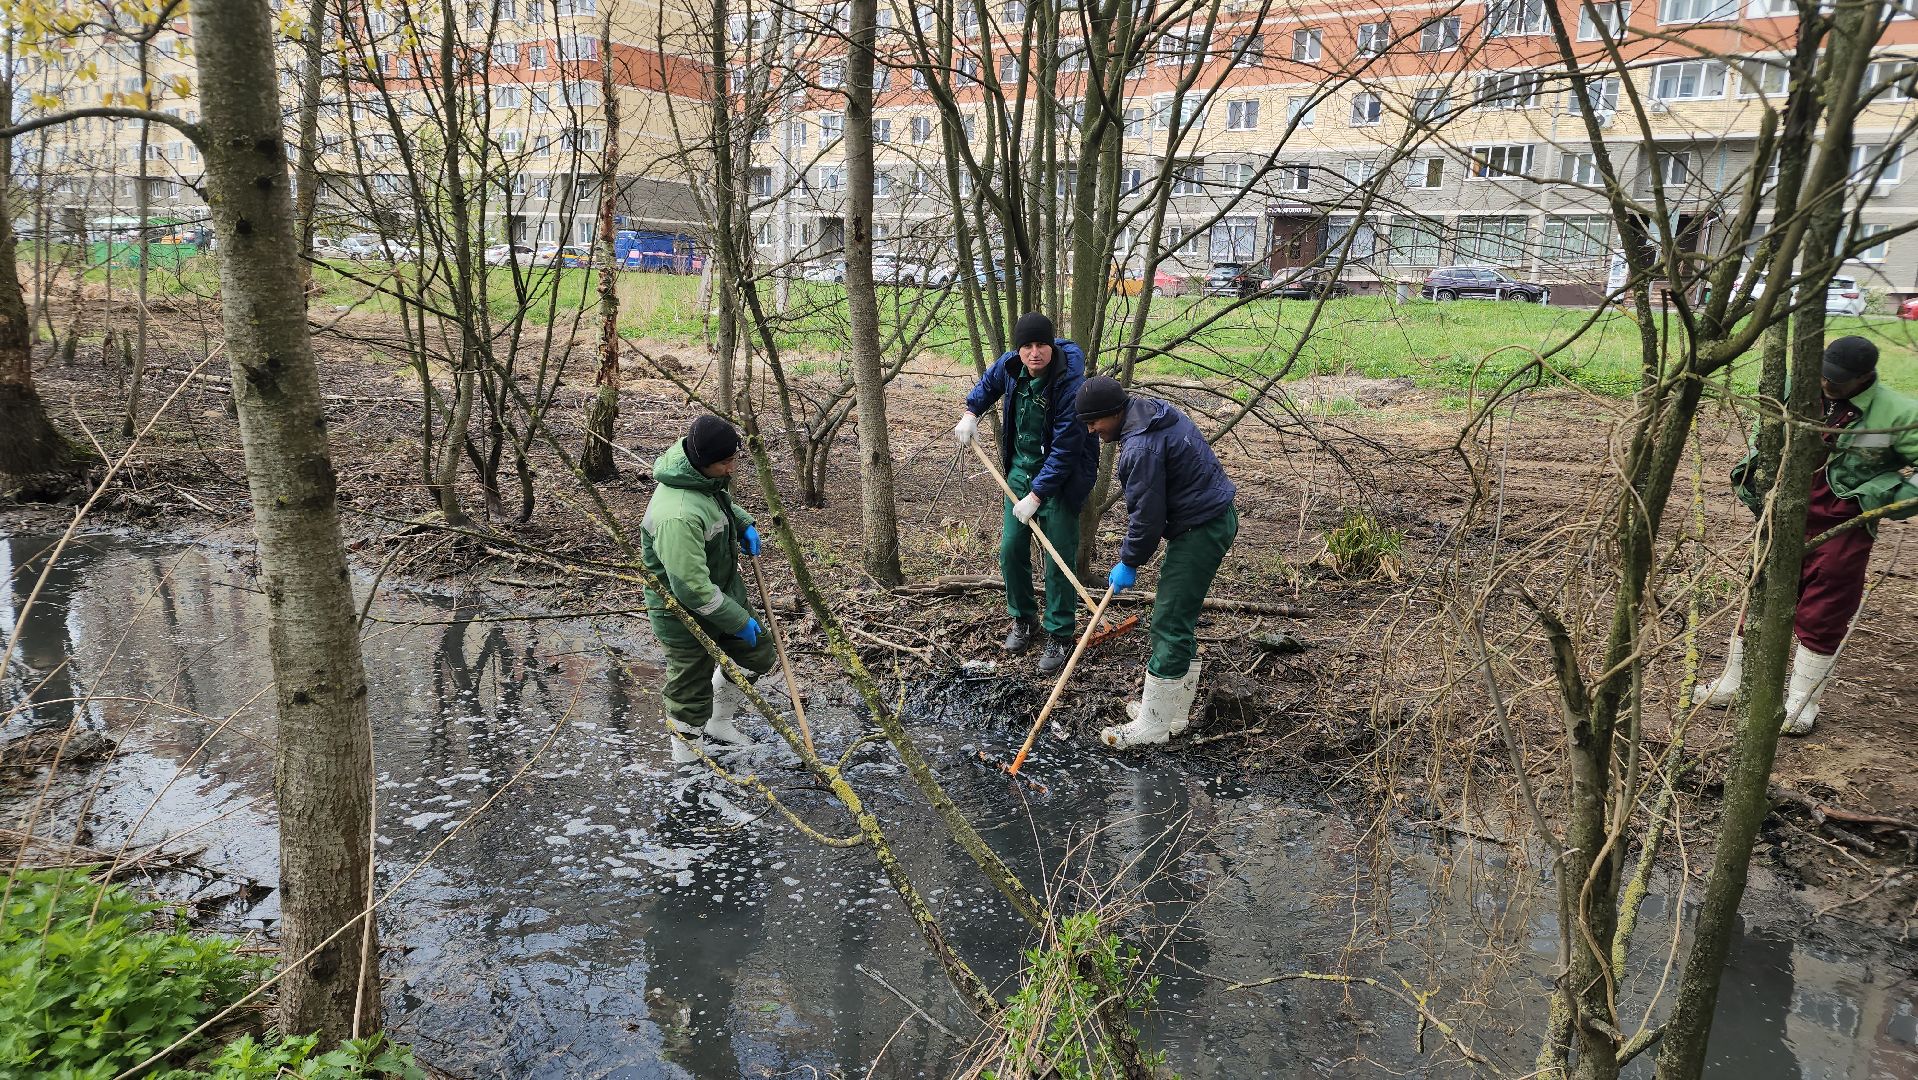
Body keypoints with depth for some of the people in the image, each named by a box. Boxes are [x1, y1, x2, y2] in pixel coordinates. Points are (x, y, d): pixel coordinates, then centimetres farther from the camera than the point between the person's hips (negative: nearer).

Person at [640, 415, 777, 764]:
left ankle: (718, 726, 42)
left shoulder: (705, 476, -6)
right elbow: (692, 587, -33)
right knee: (691, 694, 7)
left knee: (759, 656, 22)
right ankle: (687, 762, 29)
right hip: (685, 614, -9)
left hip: (724, 589, 10)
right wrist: (739, 620, -22)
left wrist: (744, 524, 1)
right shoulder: (678, 515, -37)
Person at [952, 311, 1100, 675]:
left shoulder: (1071, 384, -29)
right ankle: (1024, 619, 28)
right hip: (1020, 470, 6)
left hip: (1061, 477, -6)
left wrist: (1036, 496, -26)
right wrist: (971, 412, 2)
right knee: (1011, 550, 8)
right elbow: (988, 383, 18)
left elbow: (1065, 450, -28)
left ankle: (1059, 636, 9)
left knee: (1059, 559, -4)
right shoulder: (1011, 365, -9)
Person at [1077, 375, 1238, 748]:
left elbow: (1147, 516, -19)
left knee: (1169, 624, -6)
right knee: (1179, 619, 18)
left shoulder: (1141, 446, -23)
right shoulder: (1157, 412, 10)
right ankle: (1174, 709, 28)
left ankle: (1153, 726, 2)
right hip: (1216, 516, 11)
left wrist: (1129, 563, -5)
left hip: (1201, 529, -11)